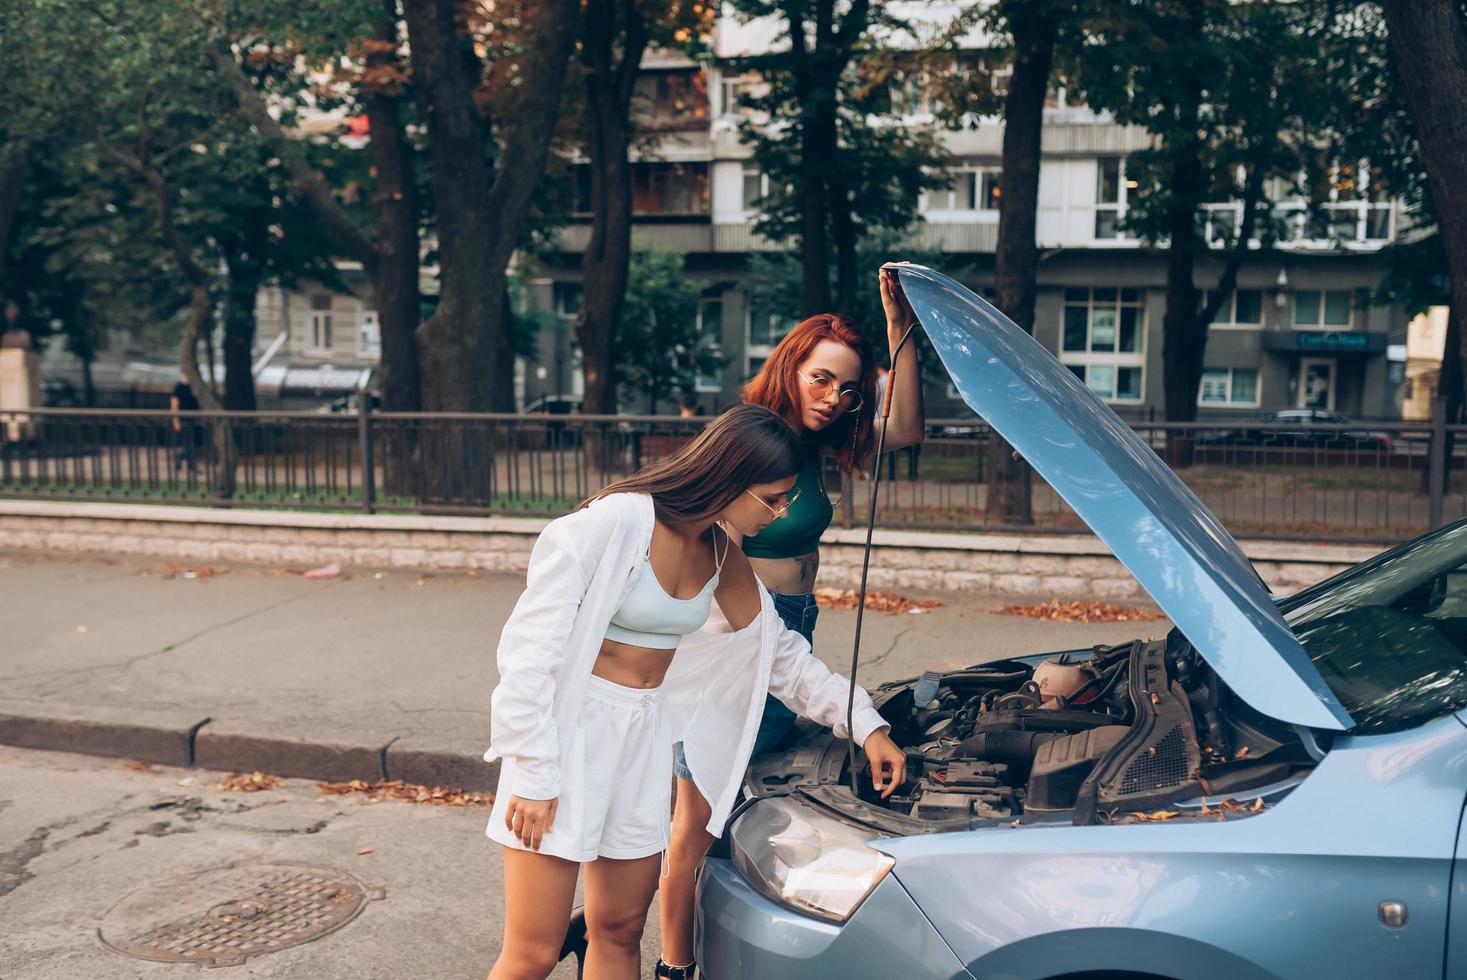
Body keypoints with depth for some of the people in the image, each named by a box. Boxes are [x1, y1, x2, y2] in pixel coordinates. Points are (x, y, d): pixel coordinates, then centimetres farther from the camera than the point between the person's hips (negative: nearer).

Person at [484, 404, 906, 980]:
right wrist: (532, 775, -17)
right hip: (568, 727, -6)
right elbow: (530, 646, -16)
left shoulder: (721, 556, 5)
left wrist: (864, 722, 11)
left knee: (619, 932, 15)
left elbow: (783, 653, 17)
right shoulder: (615, 522, -18)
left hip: (646, 733, 7)